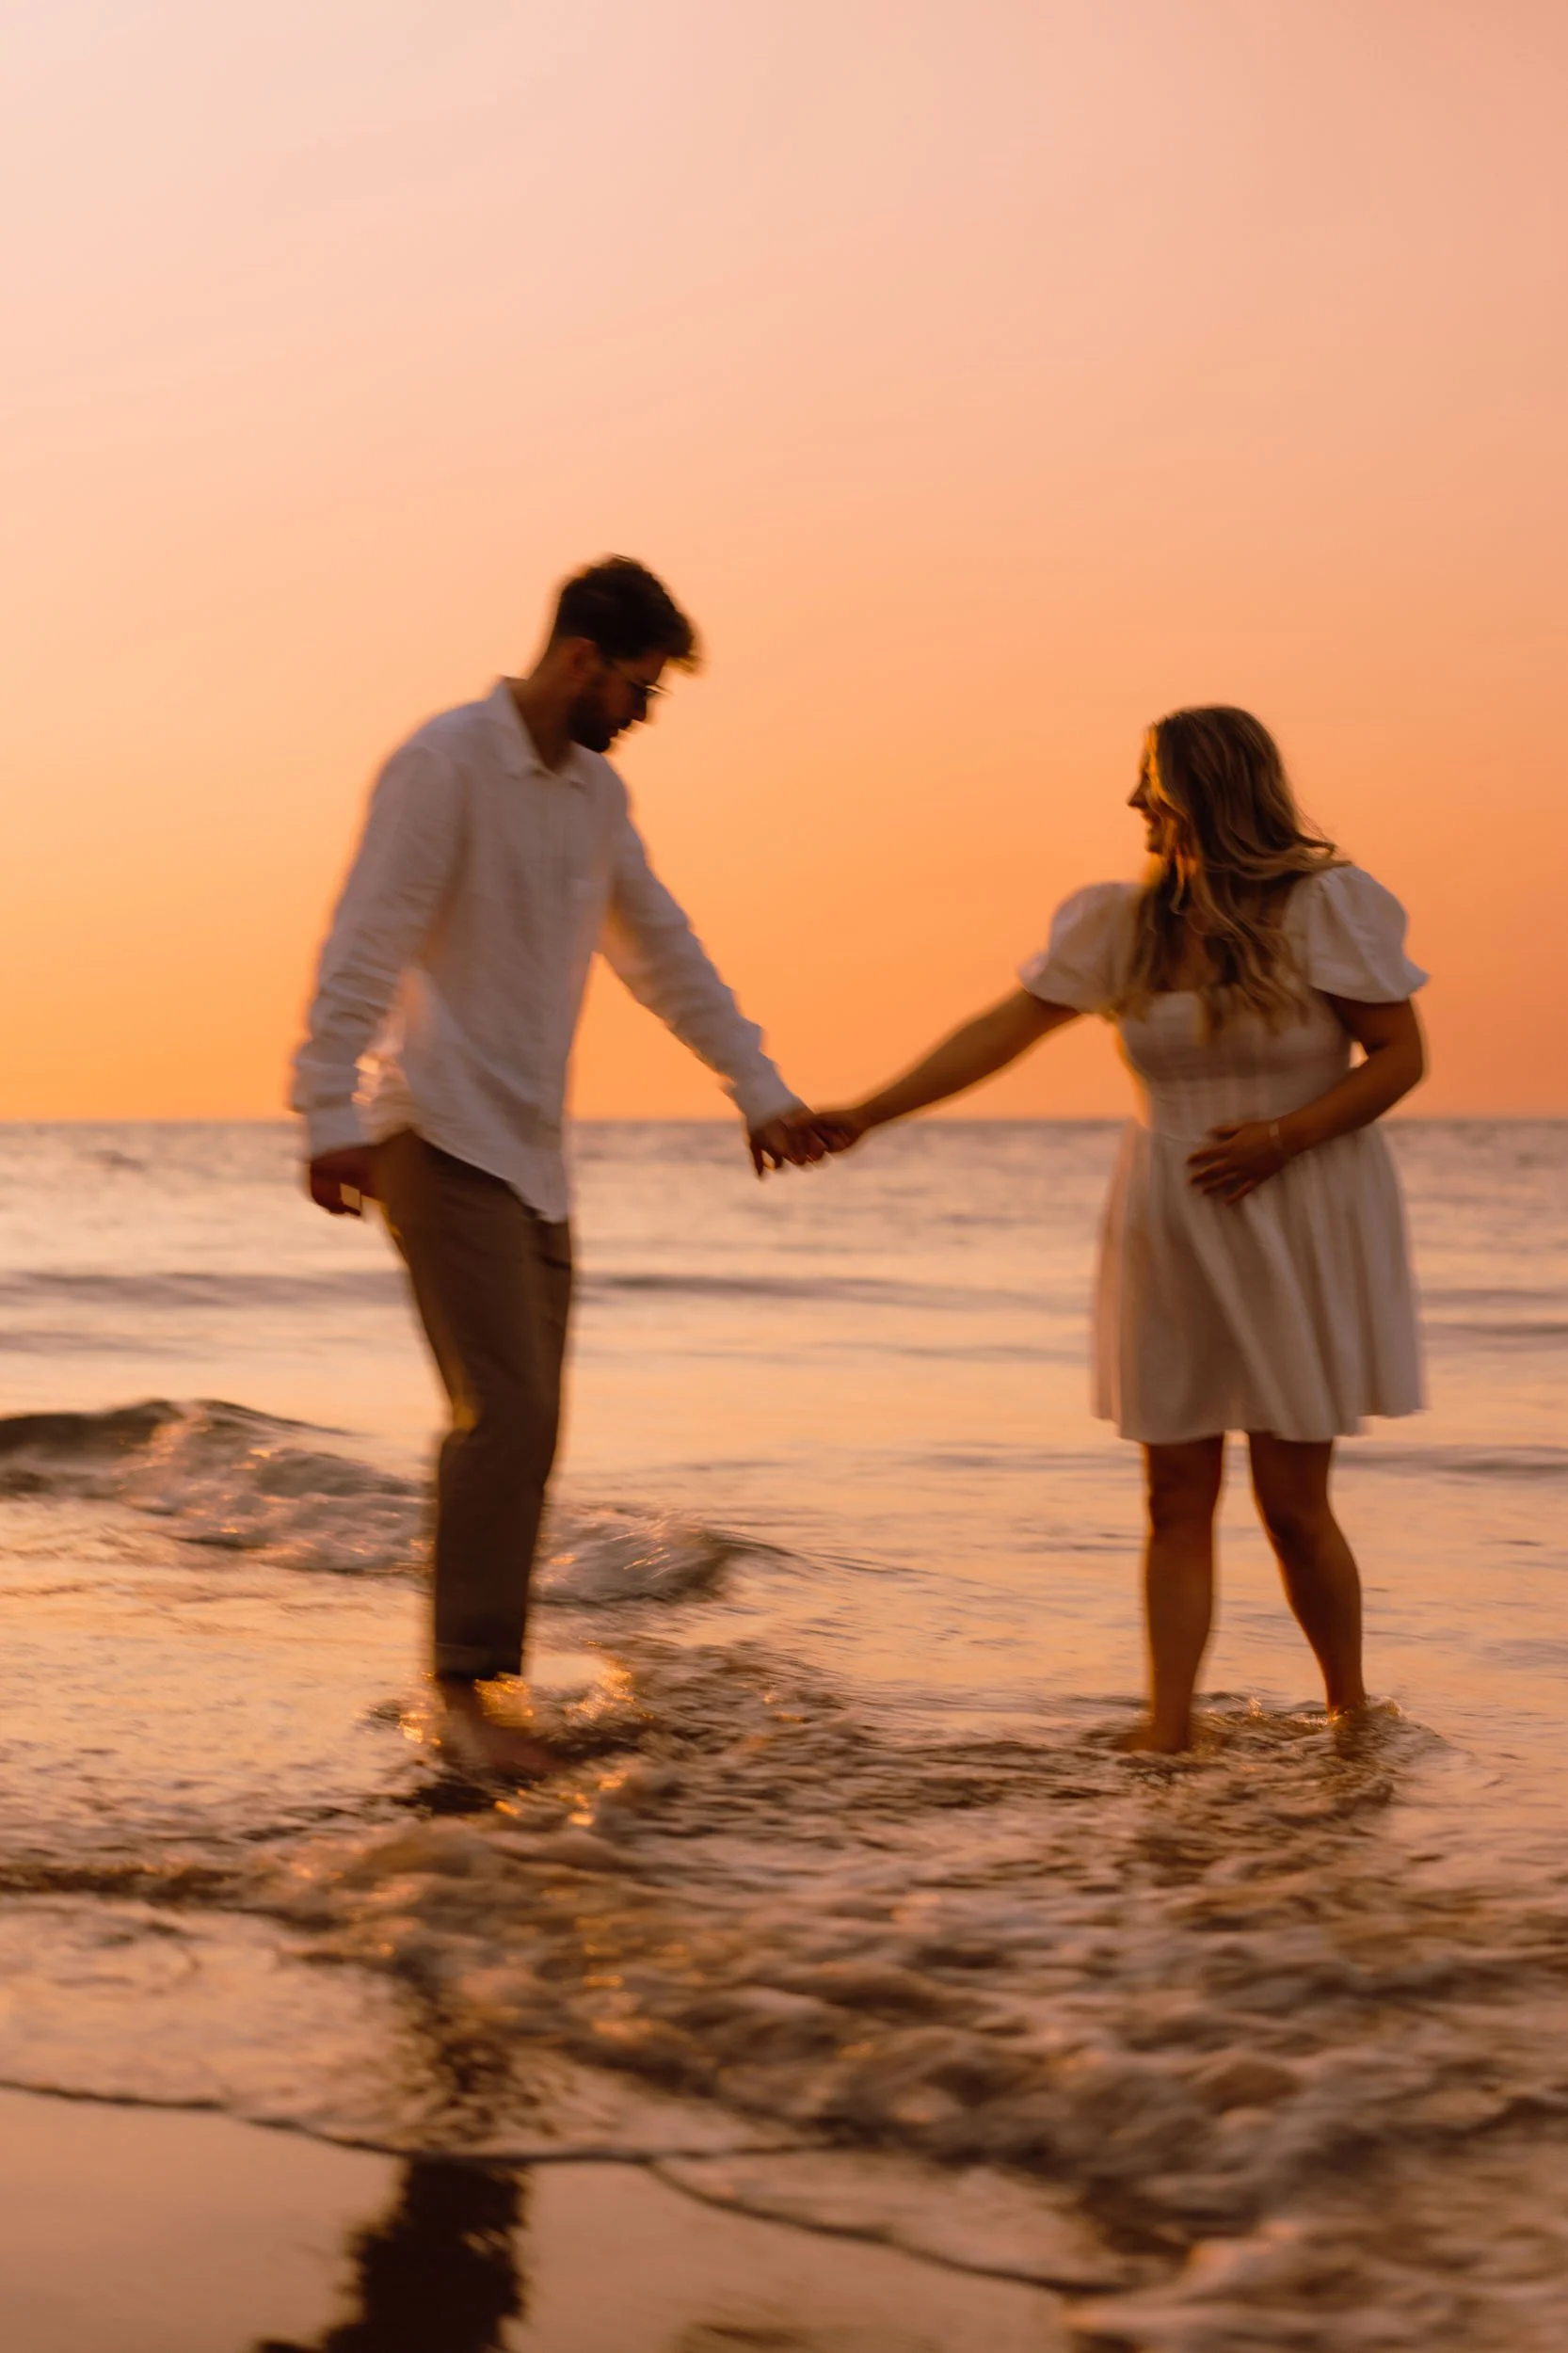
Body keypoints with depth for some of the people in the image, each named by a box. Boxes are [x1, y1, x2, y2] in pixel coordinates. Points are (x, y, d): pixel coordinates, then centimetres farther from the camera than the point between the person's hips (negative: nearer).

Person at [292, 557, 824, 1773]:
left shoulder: (597, 792, 13)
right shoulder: (446, 762, -11)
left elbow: (663, 951, 20)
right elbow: (366, 944, -17)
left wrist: (760, 1087, 19)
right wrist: (332, 1112, -26)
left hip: (531, 1151, 8)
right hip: (442, 1136, -8)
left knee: (523, 1425, 7)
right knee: (508, 1409, -15)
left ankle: (476, 1677, 14)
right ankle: (469, 1680, -9)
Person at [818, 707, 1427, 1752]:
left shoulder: (1324, 906, -7)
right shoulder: (1125, 923, 4)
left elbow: (1401, 1055, -5)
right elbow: (1002, 1031, 4)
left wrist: (1283, 1136, -18)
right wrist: (864, 1115, -1)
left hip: (1300, 1227, -4)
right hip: (1172, 1232, 4)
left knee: (1293, 1503, -1)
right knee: (1179, 1498, 2)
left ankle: (1354, 1717, 19)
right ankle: (1167, 1733, 4)